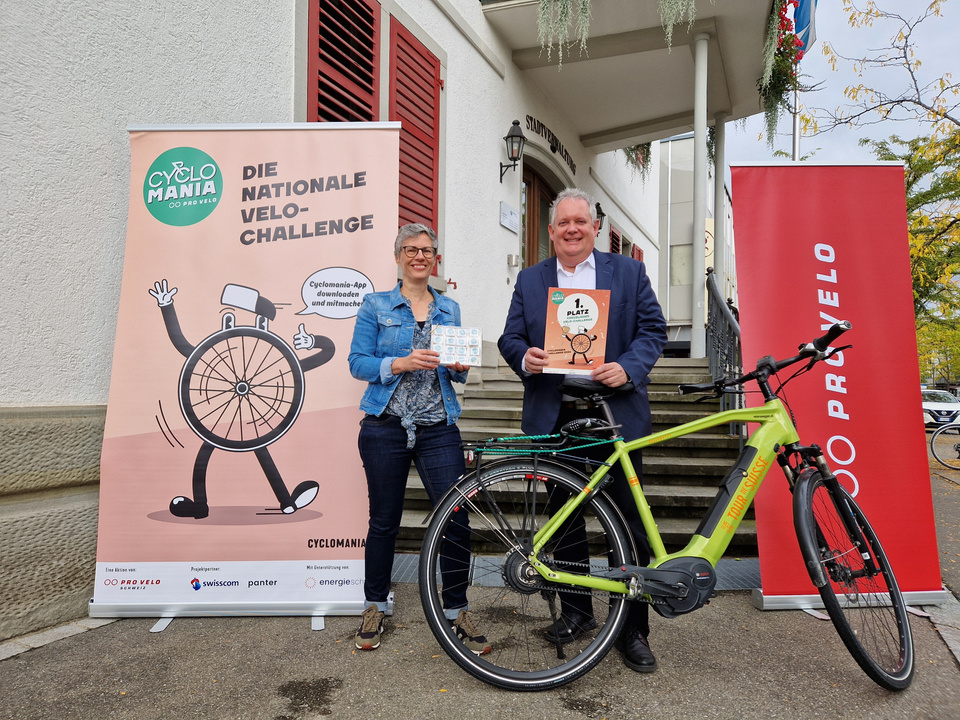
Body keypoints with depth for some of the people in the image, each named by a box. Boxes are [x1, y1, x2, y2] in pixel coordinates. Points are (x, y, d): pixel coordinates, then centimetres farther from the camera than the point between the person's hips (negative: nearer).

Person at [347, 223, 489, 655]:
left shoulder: (449, 309, 13)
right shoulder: (376, 305, 3)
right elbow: (357, 363, -3)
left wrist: (460, 367, -5)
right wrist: (403, 363, -19)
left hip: (438, 429, 2)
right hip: (386, 428, -2)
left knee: (456, 519, -5)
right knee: (384, 521, 9)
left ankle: (456, 608, 15)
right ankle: (375, 607, 28)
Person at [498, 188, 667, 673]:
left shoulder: (628, 272, 7)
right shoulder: (529, 280, 12)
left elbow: (653, 328, 3)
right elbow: (510, 338, 10)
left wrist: (628, 367, -15)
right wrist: (525, 357, -13)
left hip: (615, 414, -2)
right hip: (554, 418, 2)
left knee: (629, 524, 0)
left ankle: (634, 630, 14)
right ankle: (575, 611, 30)